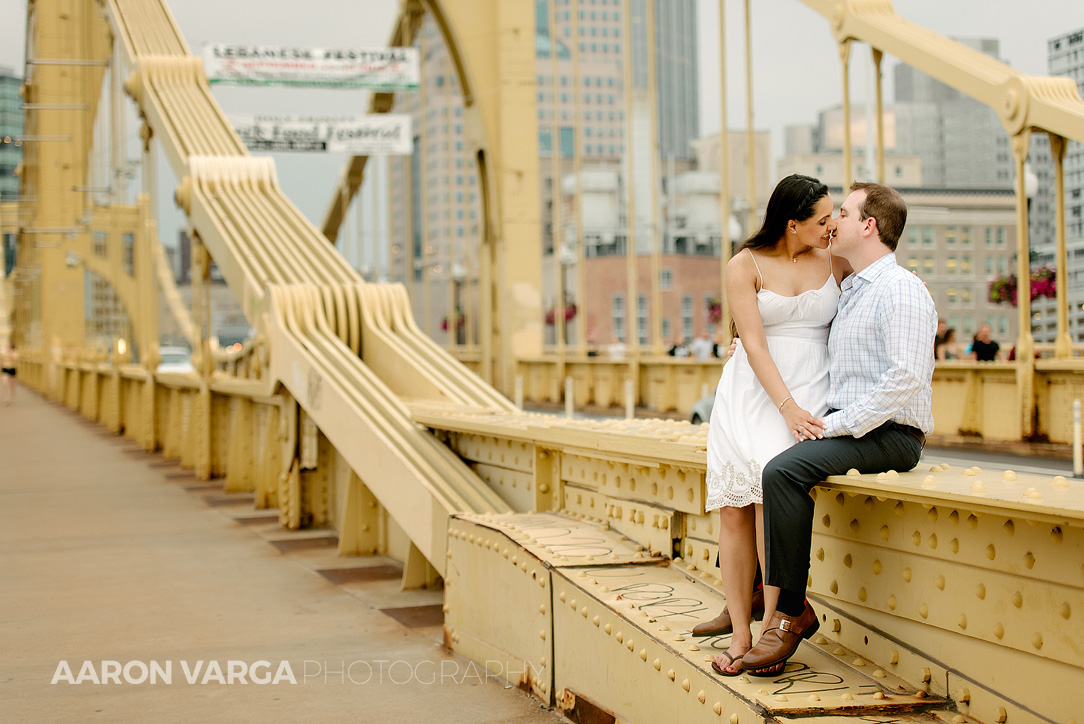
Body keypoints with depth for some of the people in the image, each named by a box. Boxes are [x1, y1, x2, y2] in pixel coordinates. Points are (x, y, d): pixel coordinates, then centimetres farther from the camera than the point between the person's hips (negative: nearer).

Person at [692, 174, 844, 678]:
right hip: (751, 392, 1)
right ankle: (740, 631, -3)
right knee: (733, 509, -9)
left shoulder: (833, 260, 6)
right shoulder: (744, 267, -1)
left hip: (809, 390, 0)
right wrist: (786, 405, -20)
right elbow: (754, 344, -10)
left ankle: (775, 625, -20)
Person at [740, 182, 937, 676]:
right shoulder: (846, 292, 20)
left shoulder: (900, 290, -11)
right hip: (846, 424, 10)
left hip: (888, 433, -10)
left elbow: (907, 379, -23)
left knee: (784, 471, -30)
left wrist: (839, 424, -22)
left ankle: (790, 615, -23)